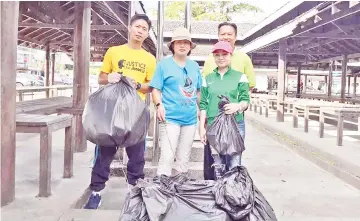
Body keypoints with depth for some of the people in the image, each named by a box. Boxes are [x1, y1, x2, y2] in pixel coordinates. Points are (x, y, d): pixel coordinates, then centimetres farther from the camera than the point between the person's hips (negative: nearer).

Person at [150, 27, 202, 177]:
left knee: (184, 158, 12)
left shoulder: (195, 66, 13)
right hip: (170, 118, -5)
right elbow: (156, 89, -4)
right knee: (167, 156, -11)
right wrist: (159, 105, -20)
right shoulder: (164, 64, 0)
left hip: (190, 119, 5)